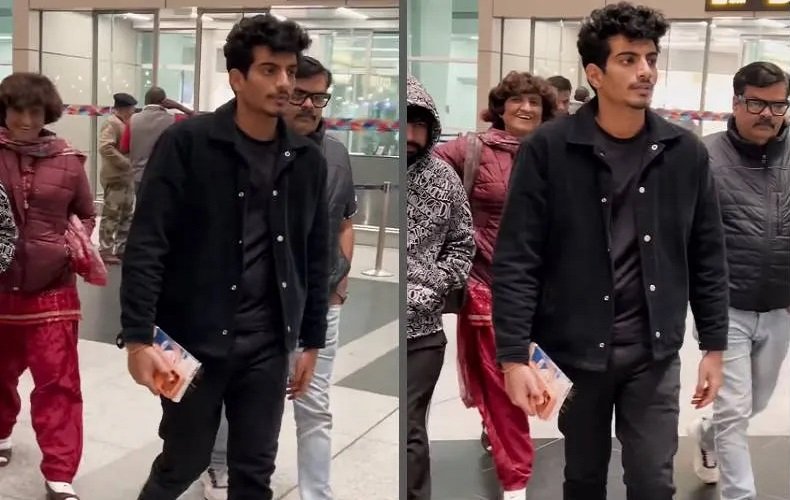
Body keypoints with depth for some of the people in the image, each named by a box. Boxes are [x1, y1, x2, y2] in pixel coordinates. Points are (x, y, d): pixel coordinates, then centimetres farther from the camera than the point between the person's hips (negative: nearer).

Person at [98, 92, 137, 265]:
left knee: (127, 215, 14)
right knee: (112, 215, -5)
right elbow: (105, 148, -25)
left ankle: (122, 248, 22)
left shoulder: (123, 123, 18)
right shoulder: (112, 123, -12)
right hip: (115, 177, -10)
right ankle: (105, 251, 0)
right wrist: (125, 162, -21)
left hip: (126, 177, 10)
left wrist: (129, 166, 9)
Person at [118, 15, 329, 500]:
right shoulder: (186, 143, -9)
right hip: (194, 339, -3)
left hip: (268, 346, 4)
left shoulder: (307, 160, 4)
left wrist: (312, 341, 11)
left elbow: (316, 258, 10)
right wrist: (138, 337, -17)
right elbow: (147, 245, -12)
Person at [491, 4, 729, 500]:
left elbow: (708, 258, 7)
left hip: (654, 352, 2)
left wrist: (714, 346, 6)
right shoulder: (547, 149, -10)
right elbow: (516, 260, -11)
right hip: (571, 350, -1)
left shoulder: (686, 152, 0)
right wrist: (514, 356, -16)